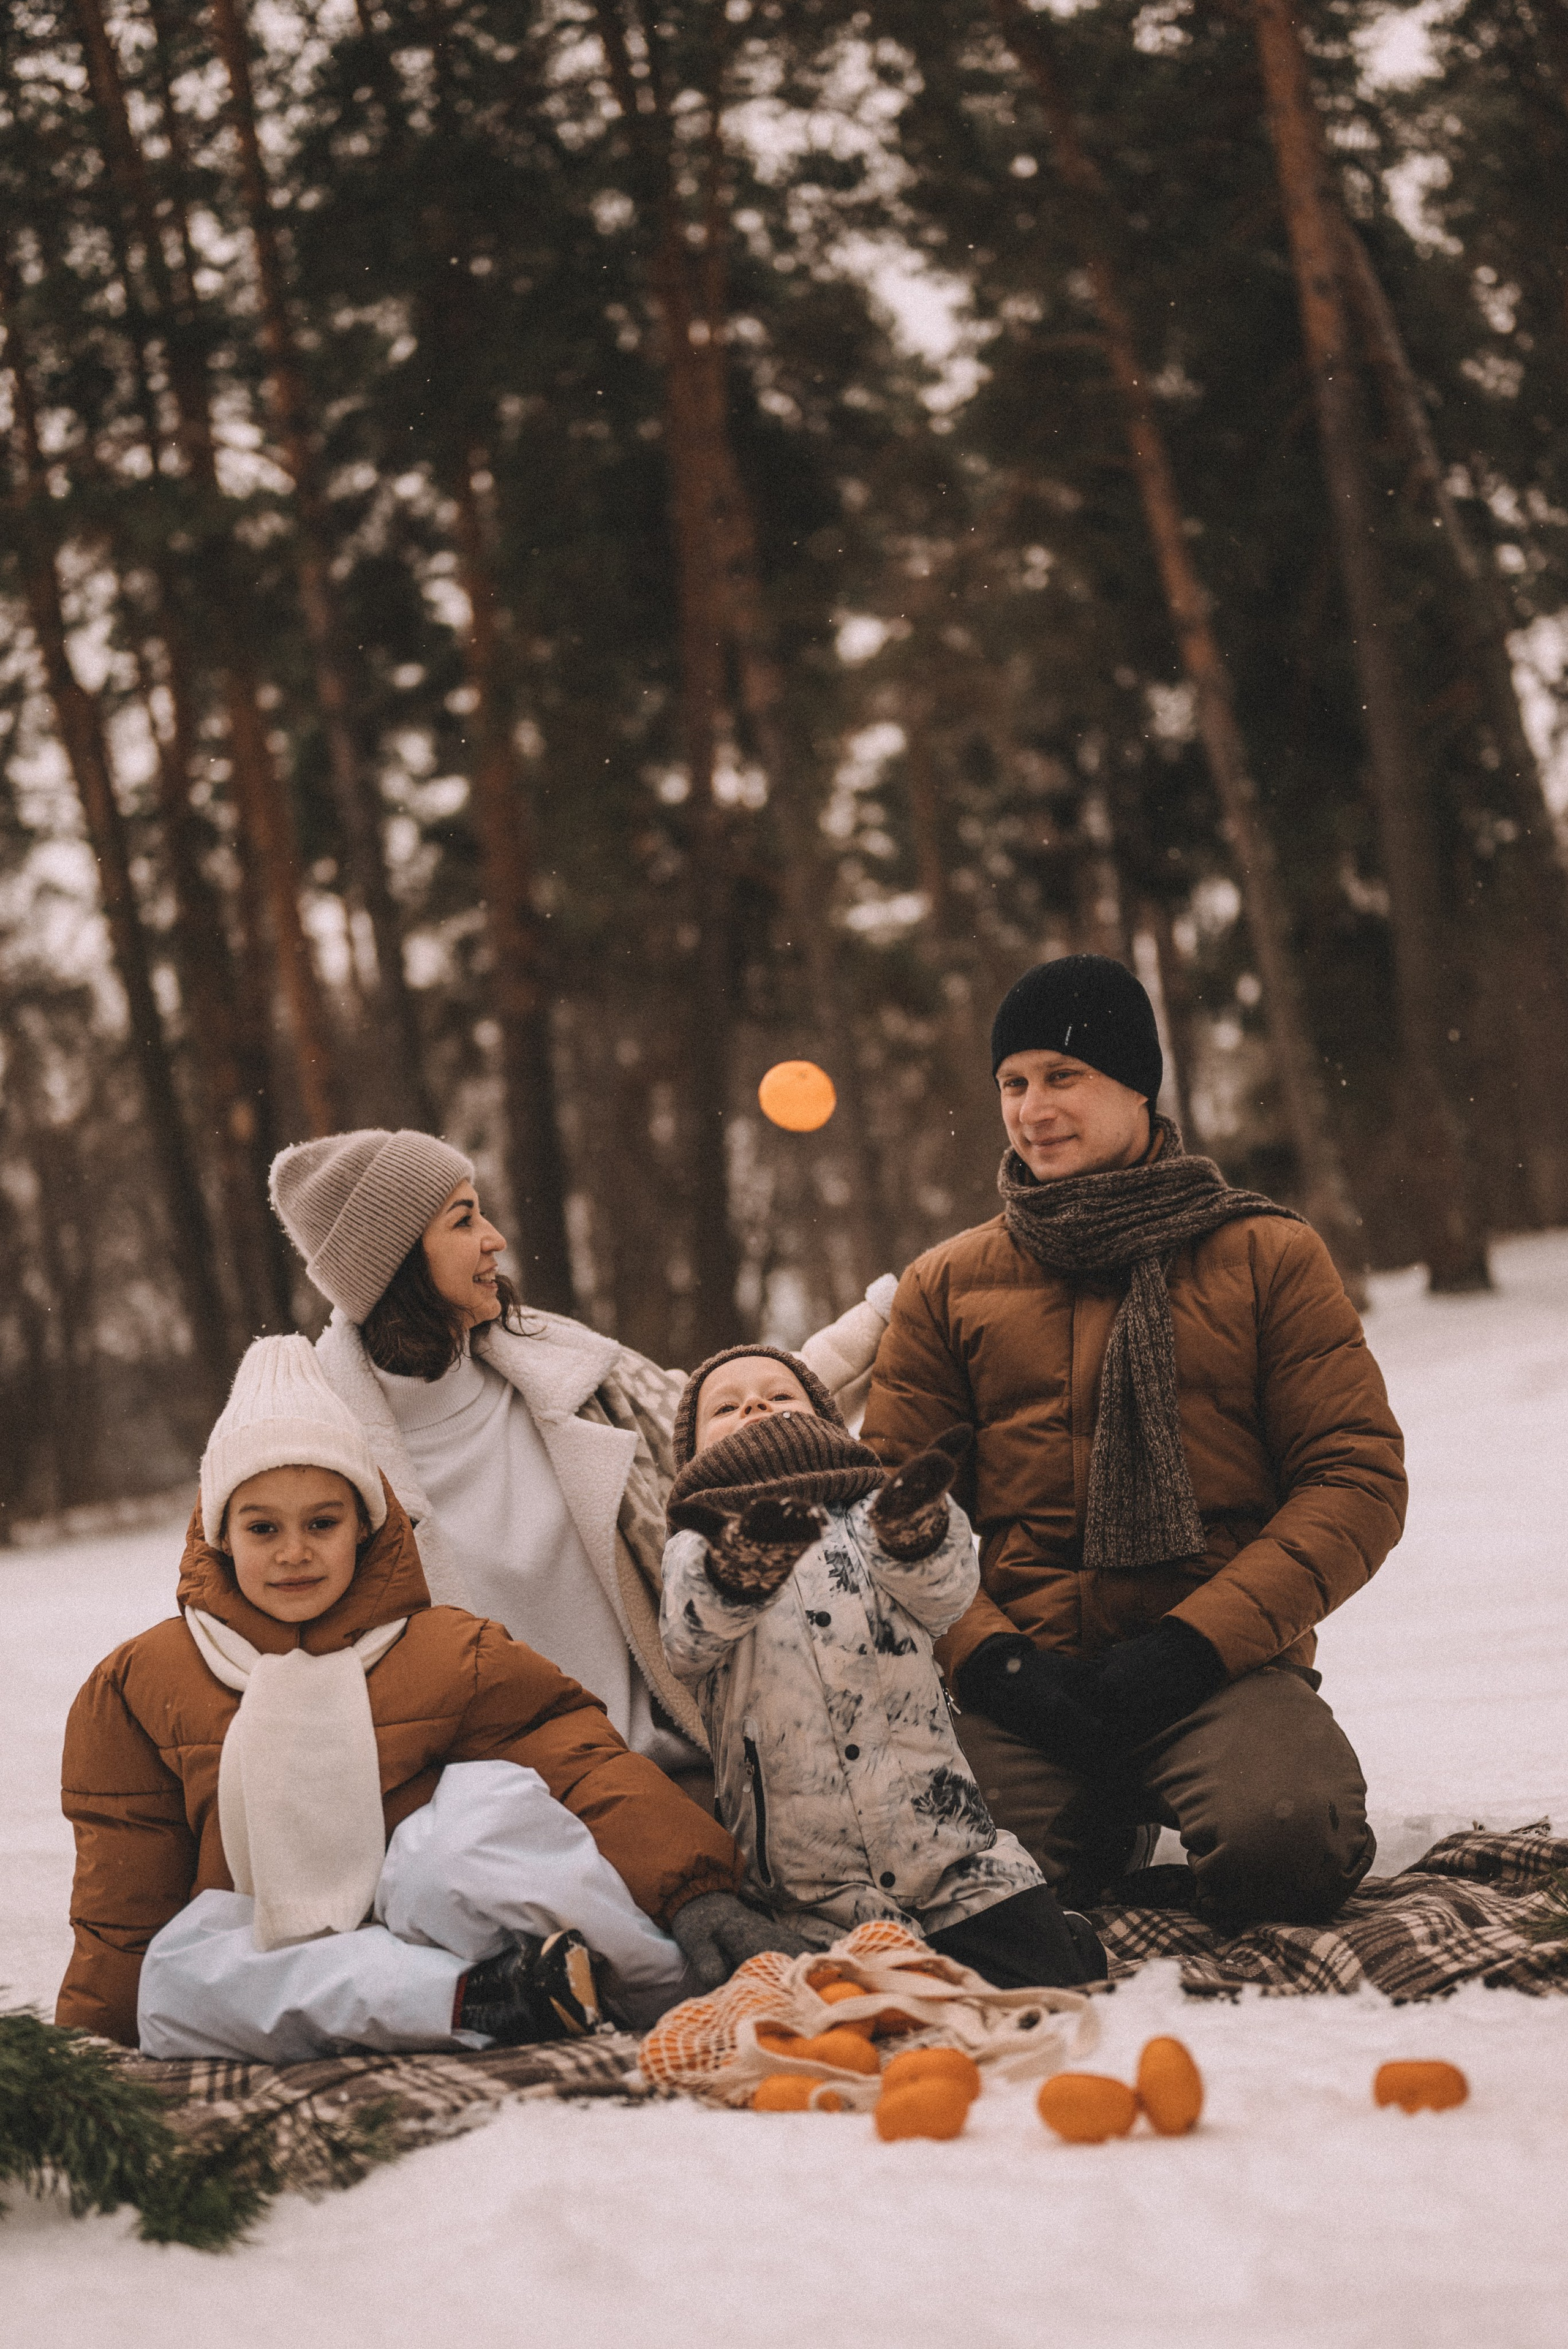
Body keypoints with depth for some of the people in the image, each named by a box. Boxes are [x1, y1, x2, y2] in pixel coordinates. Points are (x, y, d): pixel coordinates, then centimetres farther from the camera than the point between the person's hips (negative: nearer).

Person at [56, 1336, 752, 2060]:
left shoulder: (448, 1654, 0)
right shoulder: (140, 1683, 5)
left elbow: (585, 1765, -10)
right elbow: (122, 1908, 9)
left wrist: (698, 1896, -24)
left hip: (432, 1921, -1)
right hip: (260, 1963, 2)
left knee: (492, 1802, -30)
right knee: (176, 1983, -34)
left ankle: (675, 1986, -28)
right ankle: (477, 2001, -39)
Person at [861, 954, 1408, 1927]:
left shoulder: (1269, 1256, 11)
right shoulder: (947, 1285, 17)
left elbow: (1357, 1479, 4)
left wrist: (1195, 1641, -10)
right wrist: (988, 1658, -7)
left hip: (1226, 1666, -2)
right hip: (1022, 1681, 2)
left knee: (1281, 1842, -34)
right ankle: (1105, 1840, 7)